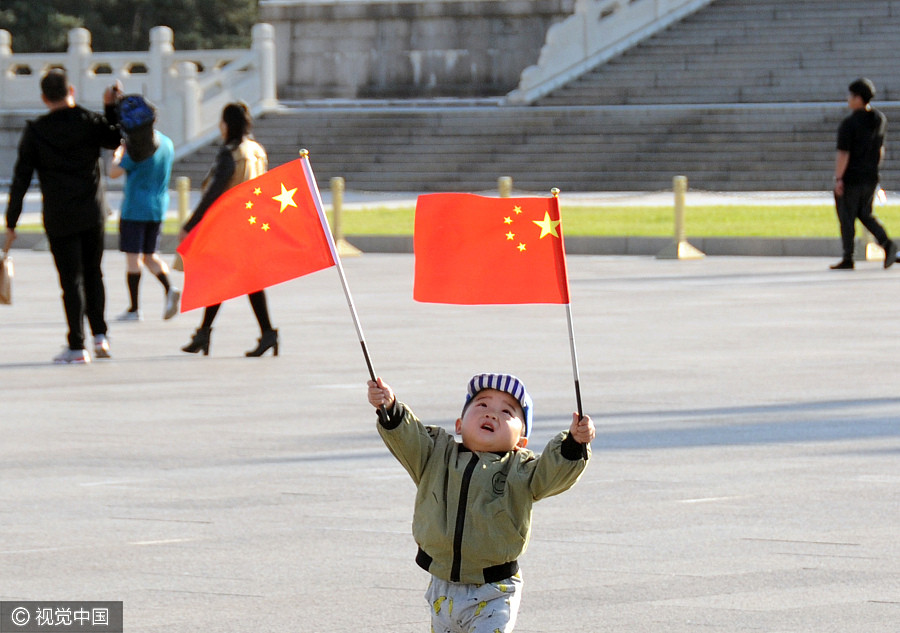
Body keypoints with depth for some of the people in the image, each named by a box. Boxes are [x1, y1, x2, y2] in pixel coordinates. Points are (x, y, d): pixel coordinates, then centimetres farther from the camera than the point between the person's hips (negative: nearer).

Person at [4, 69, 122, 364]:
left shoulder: (35, 131, -7)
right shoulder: (90, 121, -5)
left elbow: (20, 179, -6)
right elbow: (116, 140, 16)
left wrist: (11, 223, -2)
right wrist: (112, 107, 13)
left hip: (60, 218, -2)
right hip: (93, 212, 2)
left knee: (71, 280, 1)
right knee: (93, 273, 17)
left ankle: (77, 346, 1)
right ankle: (100, 334, 11)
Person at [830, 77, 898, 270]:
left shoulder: (849, 124, -18)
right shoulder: (879, 120, 4)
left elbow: (843, 154, -19)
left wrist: (838, 178, -14)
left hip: (850, 177, -7)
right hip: (870, 178, 7)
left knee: (847, 217, 4)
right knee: (865, 214, 18)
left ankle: (848, 259, 7)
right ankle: (886, 243, -3)